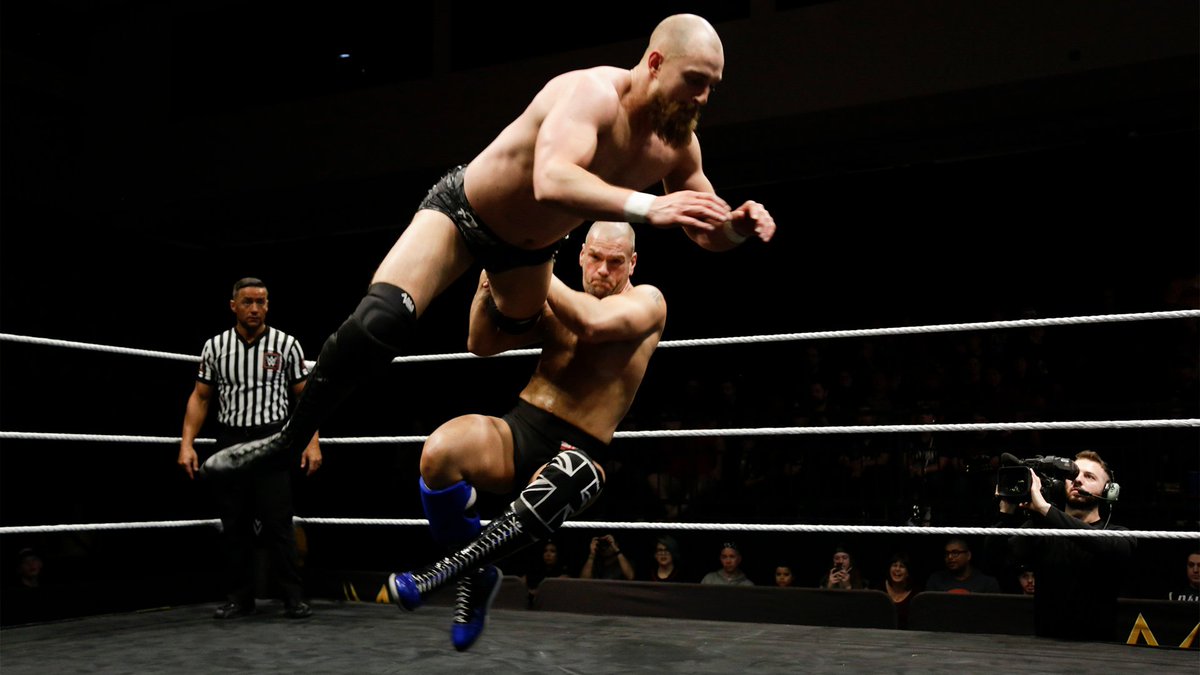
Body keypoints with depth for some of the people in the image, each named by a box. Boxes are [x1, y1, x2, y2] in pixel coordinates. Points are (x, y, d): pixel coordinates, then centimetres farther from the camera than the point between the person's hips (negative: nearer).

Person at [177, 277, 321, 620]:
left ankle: (294, 597, 0)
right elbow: (200, 398, 8)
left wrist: (313, 442, -6)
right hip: (230, 440, 3)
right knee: (233, 524, 6)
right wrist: (187, 443, -1)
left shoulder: (287, 344, 0)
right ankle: (238, 597, 16)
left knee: (278, 522, -6)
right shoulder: (215, 346, 5)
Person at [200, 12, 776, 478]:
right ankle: (290, 439, -9)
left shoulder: (679, 145, -13)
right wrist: (647, 208, -61)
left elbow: (706, 231, -1)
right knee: (381, 321, -29)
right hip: (462, 211, -7)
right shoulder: (594, 95, -35)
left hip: (531, 246, 7)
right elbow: (551, 182, -53)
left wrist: (739, 226, -24)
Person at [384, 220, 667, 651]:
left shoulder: (647, 301, 2)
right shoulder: (556, 303, 15)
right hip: (518, 433, 4)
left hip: (578, 453, -3)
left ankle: (449, 570, -24)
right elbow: (481, 344, 10)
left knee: (558, 484, -42)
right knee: (441, 449, -30)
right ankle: (474, 576, -8)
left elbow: (594, 323, -21)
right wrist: (488, 288, -8)